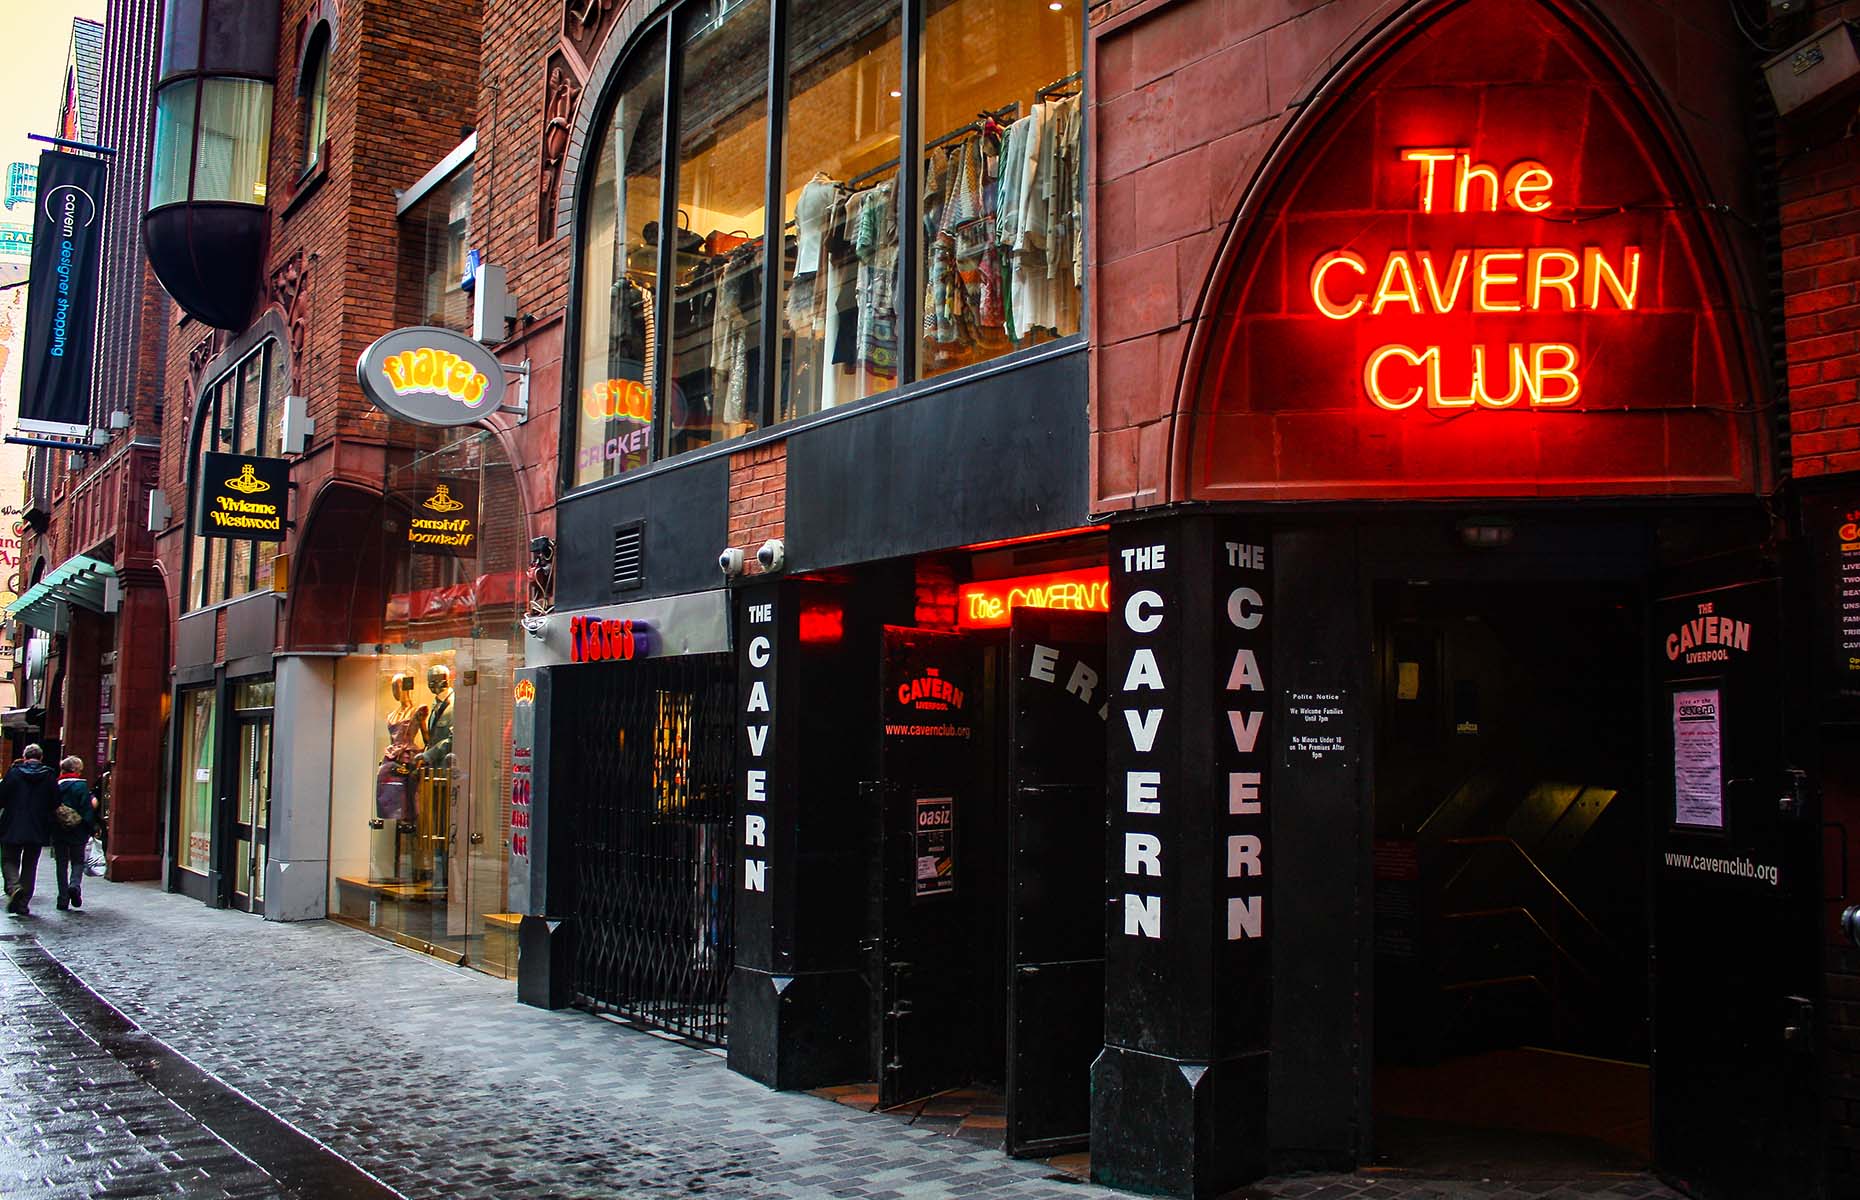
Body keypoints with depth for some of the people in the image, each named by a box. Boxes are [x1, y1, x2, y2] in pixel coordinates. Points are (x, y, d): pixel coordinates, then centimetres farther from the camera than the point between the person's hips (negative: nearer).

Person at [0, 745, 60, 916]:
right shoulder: (50, 777, 0)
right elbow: (55, 803, 1)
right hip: (38, 830, 2)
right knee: (30, 865, 10)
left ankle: (14, 887, -17)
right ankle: (23, 903, 9)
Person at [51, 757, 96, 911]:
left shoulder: (56, 786, 0)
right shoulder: (82, 786, -9)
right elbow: (87, 810, -11)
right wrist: (92, 828, -3)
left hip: (58, 832, 2)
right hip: (78, 832, -2)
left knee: (61, 864, 9)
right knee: (78, 861, 12)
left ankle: (63, 898, 6)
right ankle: (75, 884, -15)